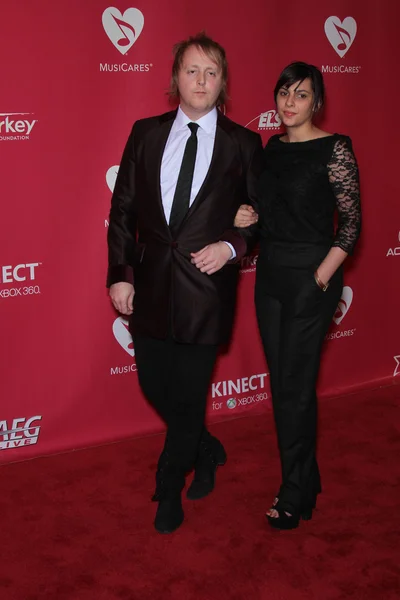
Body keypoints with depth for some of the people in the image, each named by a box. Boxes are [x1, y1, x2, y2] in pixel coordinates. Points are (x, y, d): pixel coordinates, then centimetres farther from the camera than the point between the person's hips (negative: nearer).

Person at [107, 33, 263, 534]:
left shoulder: (243, 144, 0)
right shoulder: (145, 133, 5)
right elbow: (122, 209, 5)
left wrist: (230, 247, -12)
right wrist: (120, 274, -1)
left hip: (206, 286, -3)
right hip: (150, 286, 3)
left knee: (188, 396, 5)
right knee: (154, 385, 12)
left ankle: (169, 492, 27)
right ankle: (205, 450, 41)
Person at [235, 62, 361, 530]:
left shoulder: (334, 149, -10)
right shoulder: (272, 146, 10)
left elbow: (351, 220, -10)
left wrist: (322, 276, -16)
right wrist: (248, 218, -3)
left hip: (310, 278, -7)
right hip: (270, 274, 7)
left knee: (295, 387, -1)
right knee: (281, 382, 12)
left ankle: (295, 495, 15)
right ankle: (305, 478, 29)